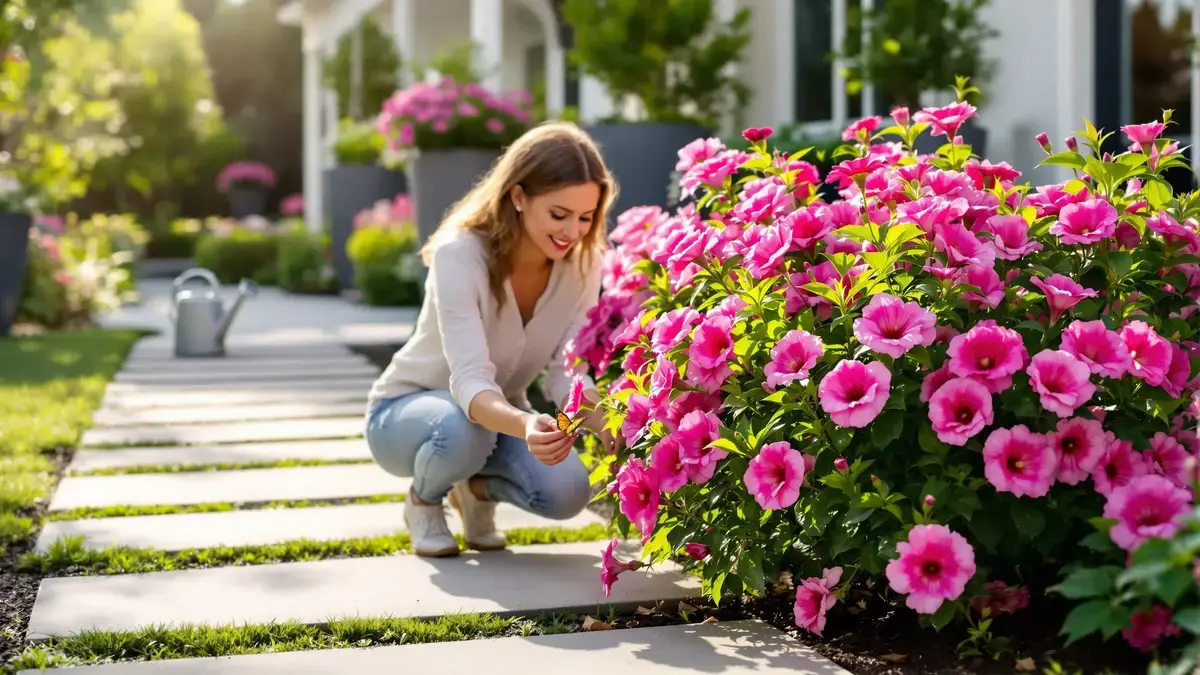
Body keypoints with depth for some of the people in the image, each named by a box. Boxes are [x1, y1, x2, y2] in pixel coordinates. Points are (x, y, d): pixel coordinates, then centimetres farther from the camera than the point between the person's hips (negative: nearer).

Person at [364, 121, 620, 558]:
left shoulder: (581, 262, -16)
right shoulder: (460, 254, -31)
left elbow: (568, 374, -17)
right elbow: (470, 381, -40)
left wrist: (606, 426, -39)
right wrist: (525, 426, -61)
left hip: (498, 414, 4)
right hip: (406, 410, -4)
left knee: (567, 491, -26)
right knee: (463, 429, -39)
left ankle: (479, 488, 9)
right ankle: (423, 500, -2)